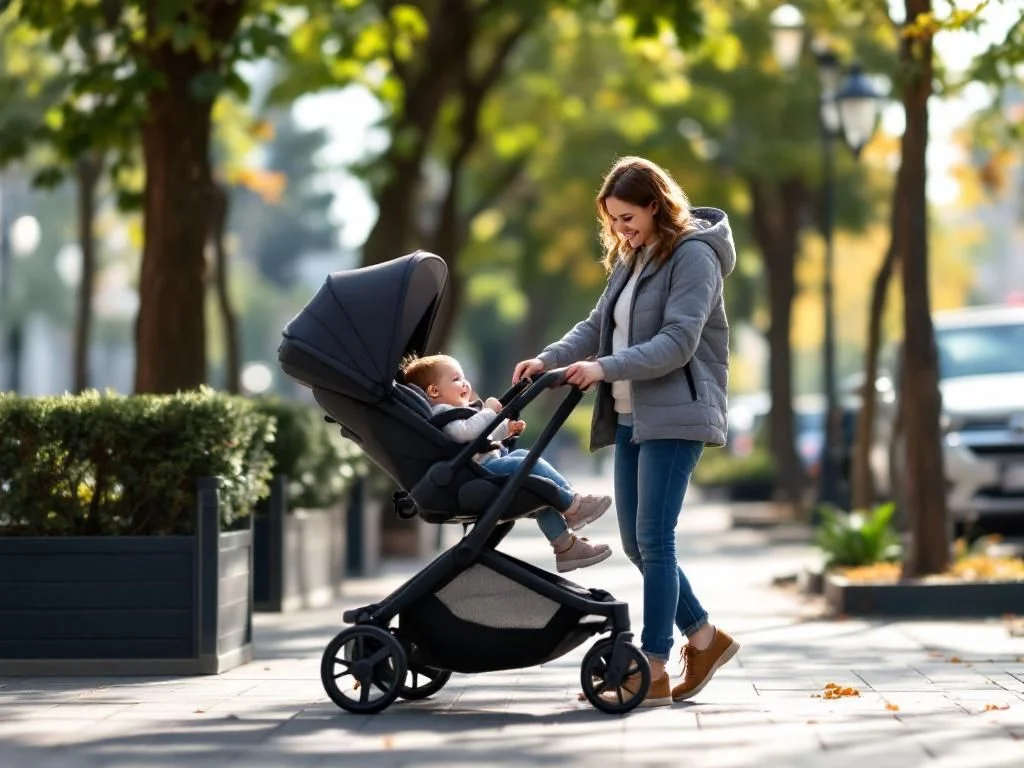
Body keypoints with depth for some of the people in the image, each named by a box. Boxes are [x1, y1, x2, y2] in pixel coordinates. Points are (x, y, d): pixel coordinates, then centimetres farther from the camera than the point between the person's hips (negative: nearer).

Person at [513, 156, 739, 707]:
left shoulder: (692, 256, -10)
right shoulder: (630, 260, 17)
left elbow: (677, 342, -19)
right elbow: (599, 325, 15)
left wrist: (605, 368, -26)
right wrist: (550, 358, -2)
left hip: (675, 415, -9)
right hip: (631, 416, 9)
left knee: (653, 538, -10)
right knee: (635, 542, 8)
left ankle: (654, 672, -6)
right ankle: (705, 639, 22)